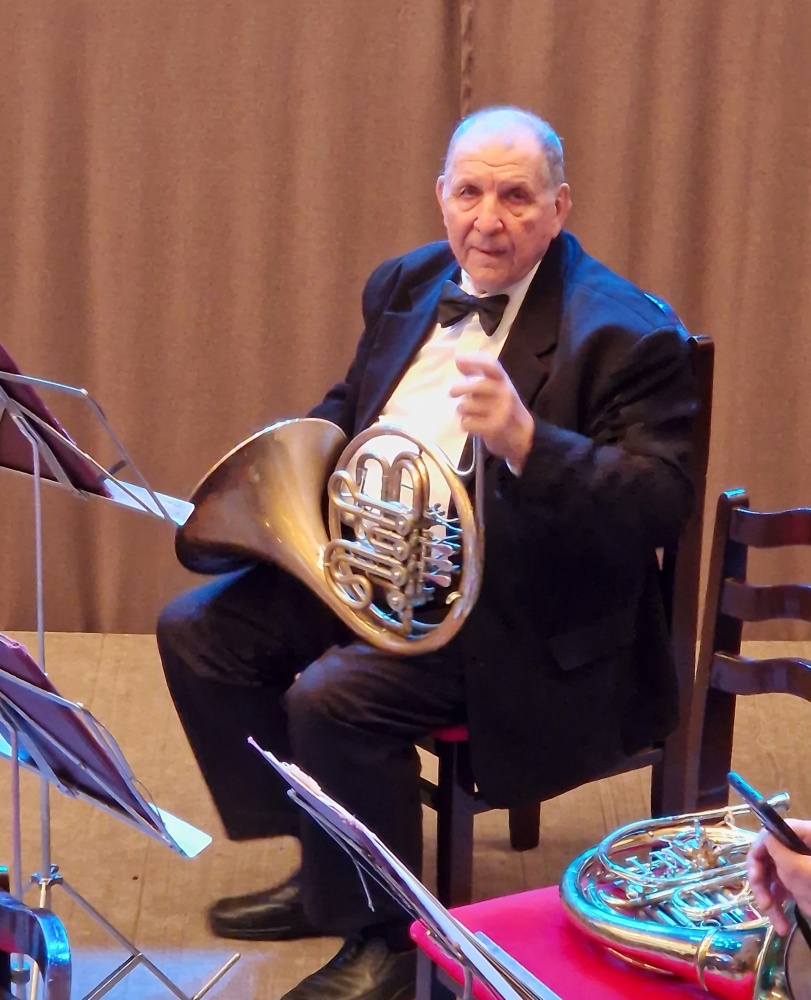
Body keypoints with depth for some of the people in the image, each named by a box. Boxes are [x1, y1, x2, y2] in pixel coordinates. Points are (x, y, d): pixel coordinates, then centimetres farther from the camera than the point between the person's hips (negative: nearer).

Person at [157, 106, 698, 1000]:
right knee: (196, 630, 1)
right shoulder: (406, 285, 9)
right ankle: (323, 872, 14)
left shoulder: (624, 331, -15)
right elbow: (347, 409, 26)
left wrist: (525, 439, -37)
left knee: (334, 695, -28)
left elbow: (661, 506, -23)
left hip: (526, 616, -8)